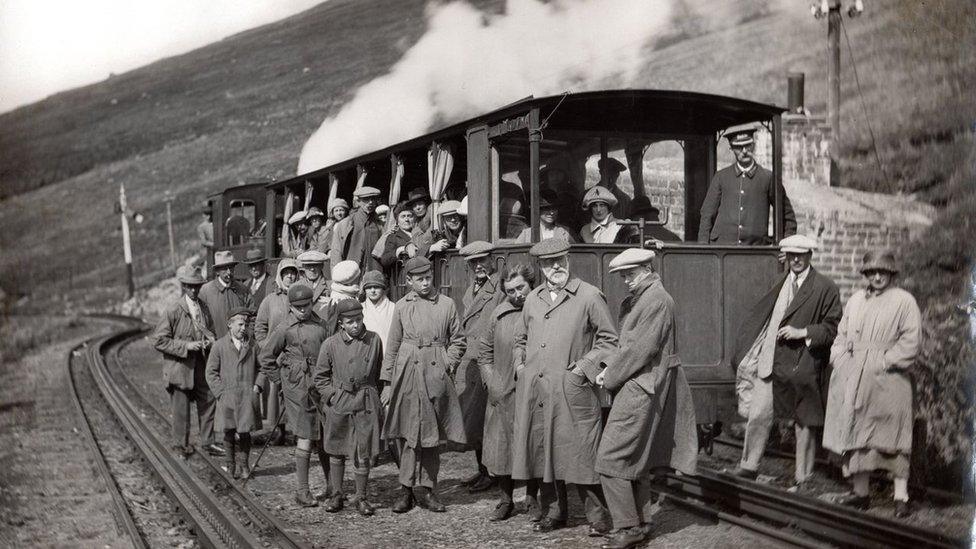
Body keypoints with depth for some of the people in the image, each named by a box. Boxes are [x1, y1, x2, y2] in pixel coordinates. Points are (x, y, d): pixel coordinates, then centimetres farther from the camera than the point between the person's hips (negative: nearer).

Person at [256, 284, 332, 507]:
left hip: (321, 385, 5)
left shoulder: (320, 325, 9)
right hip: (298, 386, -5)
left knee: (324, 436, 10)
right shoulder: (285, 329, -5)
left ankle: (331, 486, 23)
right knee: (306, 437, -6)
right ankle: (302, 491, 2)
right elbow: (266, 357, 2)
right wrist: (281, 380, 4)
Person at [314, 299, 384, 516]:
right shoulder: (330, 344, -5)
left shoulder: (374, 340, -2)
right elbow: (321, 377, 6)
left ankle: (361, 497, 14)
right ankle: (336, 495, 24)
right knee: (336, 451, 11)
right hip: (338, 403, 0)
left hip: (366, 402, 0)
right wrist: (332, 396, -5)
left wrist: (375, 395, 8)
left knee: (364, 453, 1)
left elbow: (379, 371, 12)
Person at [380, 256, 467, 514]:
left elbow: (458, 341, 12)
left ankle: (428, 491, 14)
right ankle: (406, 491, 6)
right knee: (408, 433, -2)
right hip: (407, 374, -1)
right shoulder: (402, 306, 5)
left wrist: (448, 364, -3)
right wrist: (387, 382, 5)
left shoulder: (446, 304, 5)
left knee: (432, 435, 6)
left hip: (437, 377, 1)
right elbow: (392, 347, 8)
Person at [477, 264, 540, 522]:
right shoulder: (499, 314, 4)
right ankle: (505, 500, 19)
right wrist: (492, 383, 2)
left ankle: (532, 500, 21)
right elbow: (484, 352, 12)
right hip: (502, 394, 2)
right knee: (500, 447, 5)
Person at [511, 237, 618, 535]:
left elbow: (609, 340, 0)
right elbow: (521, 339, 28)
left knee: (580, 453, -4)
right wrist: (520, 365, 11)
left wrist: (584, 367, -9)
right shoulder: (532, 299, 14)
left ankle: (598, 516, 7)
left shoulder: (590, 296, -2)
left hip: (572, 390, -5)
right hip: (536, 392, 5)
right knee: (543, 451, 9)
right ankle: (554, 512, 23)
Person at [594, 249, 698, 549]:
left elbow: (642, 348, -20)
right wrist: (610, 366, 1)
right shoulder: (637, 299, 14)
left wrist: (612, 377, -12)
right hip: (635, 385, 10)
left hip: (642, 388, -10)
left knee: (611, 458, -9)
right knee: (634, 457, 16)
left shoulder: (657, 300, -16)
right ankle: (637, 521, 26)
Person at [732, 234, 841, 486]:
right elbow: (759, 318, 22)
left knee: (804, 423, 7)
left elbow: (832, 328, -5)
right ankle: (748, 468, 13)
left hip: (803, 365, -4)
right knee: (758, 415, -2)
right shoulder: (780, 285, 14)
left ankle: (802, 479, 18)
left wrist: (802, 332, -16)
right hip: (771, 361, 4)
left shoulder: (825, 288, -3)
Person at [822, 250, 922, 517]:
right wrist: (839, 358, 4)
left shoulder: (904, 301, -1)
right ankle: (861, 493, 15)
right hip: (853, 380, 5)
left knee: (892, 439, -6)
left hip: (888, 379, -5)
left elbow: (910, 341, -8)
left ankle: (901, 497, -3)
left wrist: (884, 362, -15)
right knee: (855, 436, 6)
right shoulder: (856, 300, 16)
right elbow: (842, 333, 20)